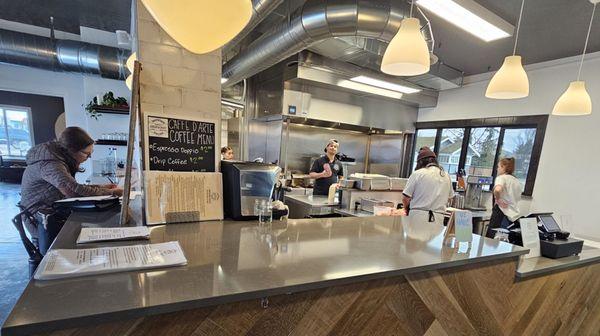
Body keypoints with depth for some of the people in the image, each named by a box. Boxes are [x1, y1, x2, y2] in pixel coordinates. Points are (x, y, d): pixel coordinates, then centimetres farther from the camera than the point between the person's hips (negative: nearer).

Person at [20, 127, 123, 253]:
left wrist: (100, 187, -2)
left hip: (55, 212, 8)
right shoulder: (50, 164, -25)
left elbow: (72, 186, 9)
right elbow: (75, 190, -33)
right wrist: (111, 192, -25)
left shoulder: (59, 157, 4)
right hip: (42, 219, -8)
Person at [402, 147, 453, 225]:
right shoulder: (446, 176, 10)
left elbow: (405, 198, -5)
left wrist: (408, 210, 14)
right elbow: (449, 197, 21)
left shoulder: (417, 174, -6)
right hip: (438, 219, 4)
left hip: (418, 217, -4)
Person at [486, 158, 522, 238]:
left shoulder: (501, 178, -7)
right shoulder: (517, 181, 18)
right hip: (515, 215, 8)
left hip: (502, 213, -8)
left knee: (489, 239, -6)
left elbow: (497, 190, -28)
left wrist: (497, 199, -13)